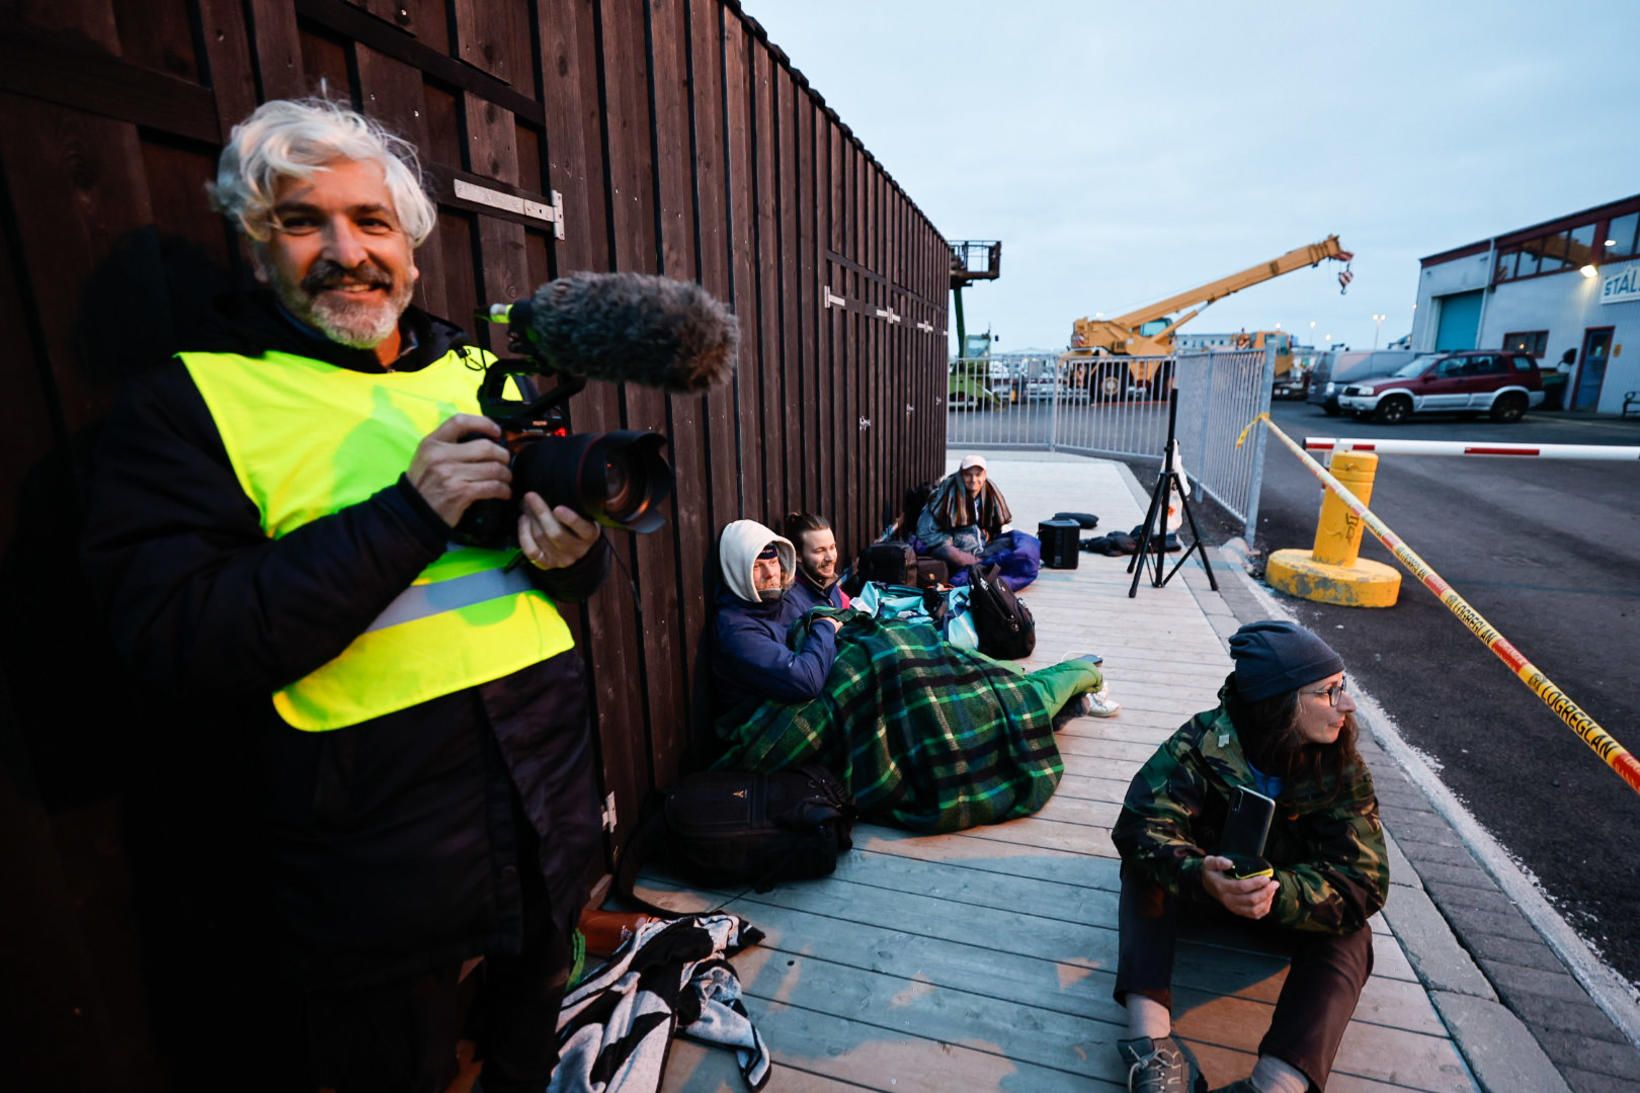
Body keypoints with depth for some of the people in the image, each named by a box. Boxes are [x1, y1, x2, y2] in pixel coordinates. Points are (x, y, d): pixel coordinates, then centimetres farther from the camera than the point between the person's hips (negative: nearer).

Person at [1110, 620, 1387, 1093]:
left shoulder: (1342, 768, -20)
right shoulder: (1203, 742, -27)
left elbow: (1364, 880, -27)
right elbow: (1140, 824, -35)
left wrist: (1279, 890, -46)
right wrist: (1202, 876, -55)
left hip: (1292, 895, 2)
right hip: (1207, 881, -1)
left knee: (1347, 933, -27)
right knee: (1146, 863, -28)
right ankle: (1151, 1040, -38)